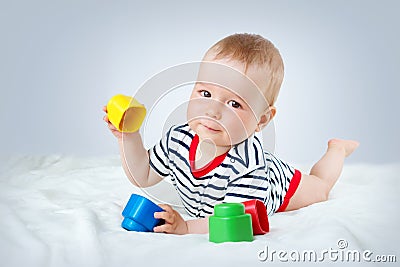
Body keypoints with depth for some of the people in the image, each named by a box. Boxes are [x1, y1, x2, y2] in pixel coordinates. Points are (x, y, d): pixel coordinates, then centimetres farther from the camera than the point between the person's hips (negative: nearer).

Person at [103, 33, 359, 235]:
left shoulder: (247, 164, -50)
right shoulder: (179, 139, -32)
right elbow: (143, 176, -19)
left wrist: (187, 227, -64)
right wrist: (129, 137, -31)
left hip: (280, 185, -4)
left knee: (320, 188, 27)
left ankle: (337, 148, 52)